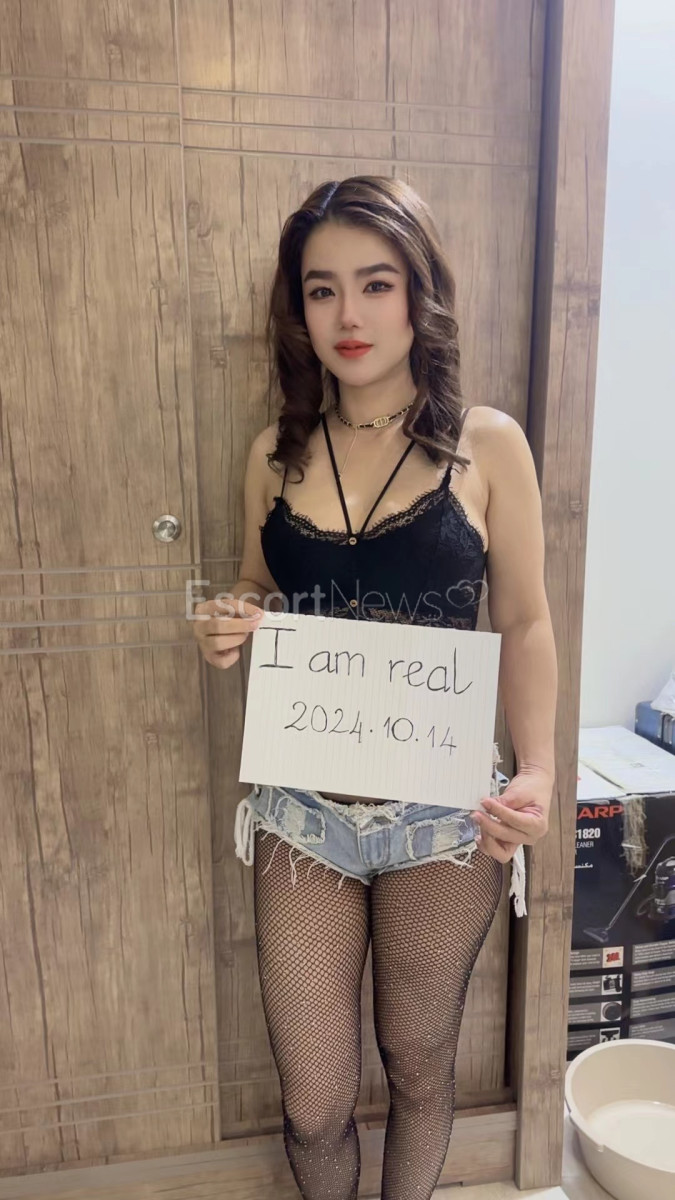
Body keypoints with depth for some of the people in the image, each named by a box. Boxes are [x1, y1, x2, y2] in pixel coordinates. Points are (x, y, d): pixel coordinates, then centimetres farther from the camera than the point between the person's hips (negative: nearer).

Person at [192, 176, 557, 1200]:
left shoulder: (488, 444, -6)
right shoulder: (277, 453, 1)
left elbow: (524, 625, -2)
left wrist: (537, 769, -16)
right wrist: (230, 632, -10)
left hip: (443, 815, -1)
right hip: (304, 813, 2)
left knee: (418, 1066, 22)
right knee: (313, 1105, 14)